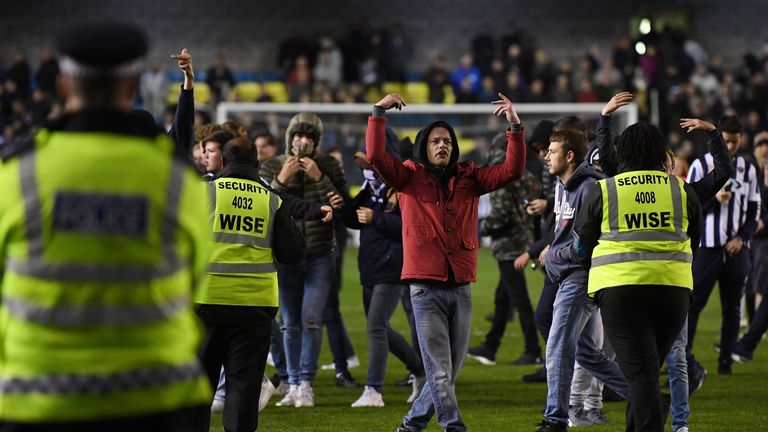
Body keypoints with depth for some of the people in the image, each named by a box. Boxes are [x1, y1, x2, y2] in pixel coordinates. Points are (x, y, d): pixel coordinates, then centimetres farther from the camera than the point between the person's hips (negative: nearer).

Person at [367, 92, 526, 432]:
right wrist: (379, 112, -13)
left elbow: (512, 170, 5)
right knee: (439, 372, -10)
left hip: (461, 288, 4)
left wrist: (515, 127, -5)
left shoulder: (468, 178, 12)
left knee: (451, 370, 10)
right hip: (426, 287, -4)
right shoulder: (409, 177, 3)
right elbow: (376, 155, -10)